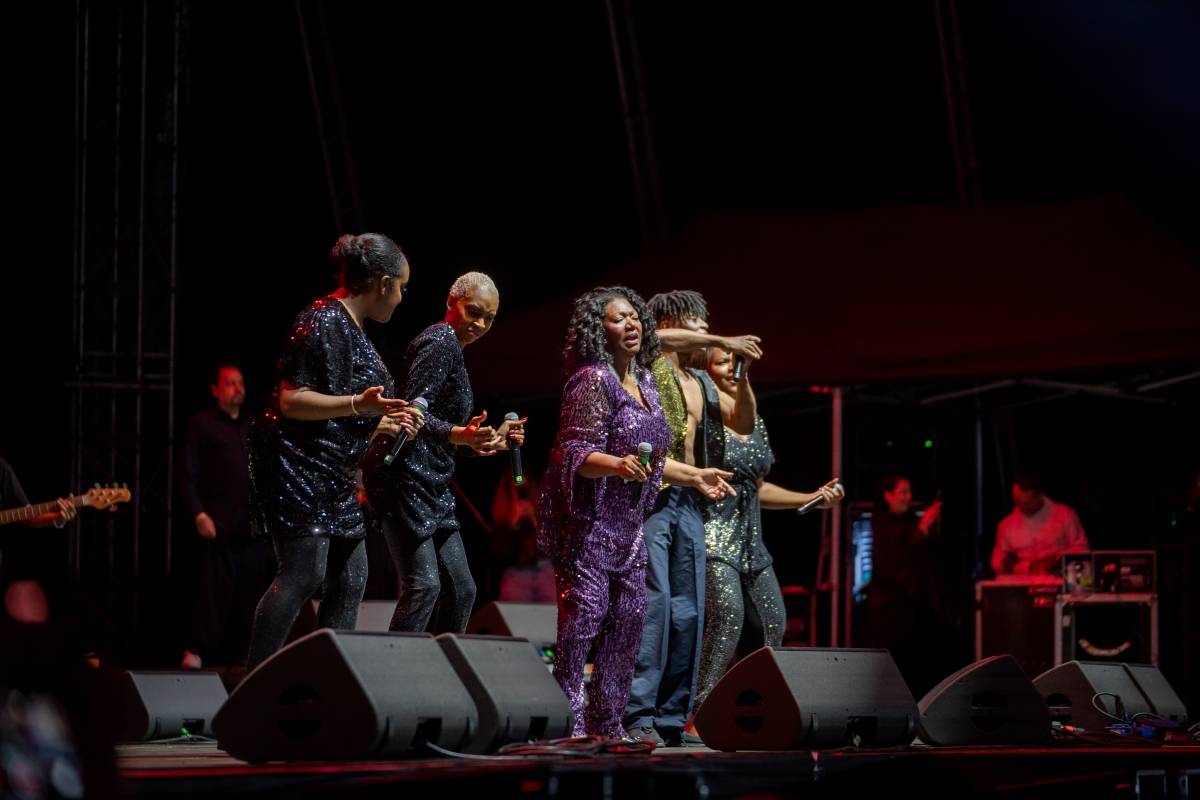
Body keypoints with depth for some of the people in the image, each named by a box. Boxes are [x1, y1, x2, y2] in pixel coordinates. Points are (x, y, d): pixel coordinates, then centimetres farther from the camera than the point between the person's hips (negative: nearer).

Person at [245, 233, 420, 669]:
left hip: (332, 477, 10)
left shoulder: (353, 329, 16)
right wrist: (358, 405, -28)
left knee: (349, 580, 8)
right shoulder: (323, 322, -14)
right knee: (304, 574, -14)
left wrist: (386, 421, 26)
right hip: (297, 466, -10)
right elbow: (291, 401, -20)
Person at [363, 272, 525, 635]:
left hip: (431, 484, 11)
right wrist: (460, 435, -33)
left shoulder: (453, 350, 20)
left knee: (461, 589, 10)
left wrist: (493, 439, 23)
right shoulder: (441, 341, -10)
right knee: (424, 584, -18)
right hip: (404, 477, -11)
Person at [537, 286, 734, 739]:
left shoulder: (643, 382, 12)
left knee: (629, 616, 8)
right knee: (585, 612, -12)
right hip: (587, 519, -9)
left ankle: (607, 719, 17)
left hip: (627, 523, 9)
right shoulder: (593, 380, -14)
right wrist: (617, 465, -37)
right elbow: (575, 454, -21)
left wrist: (693, 476, 22)